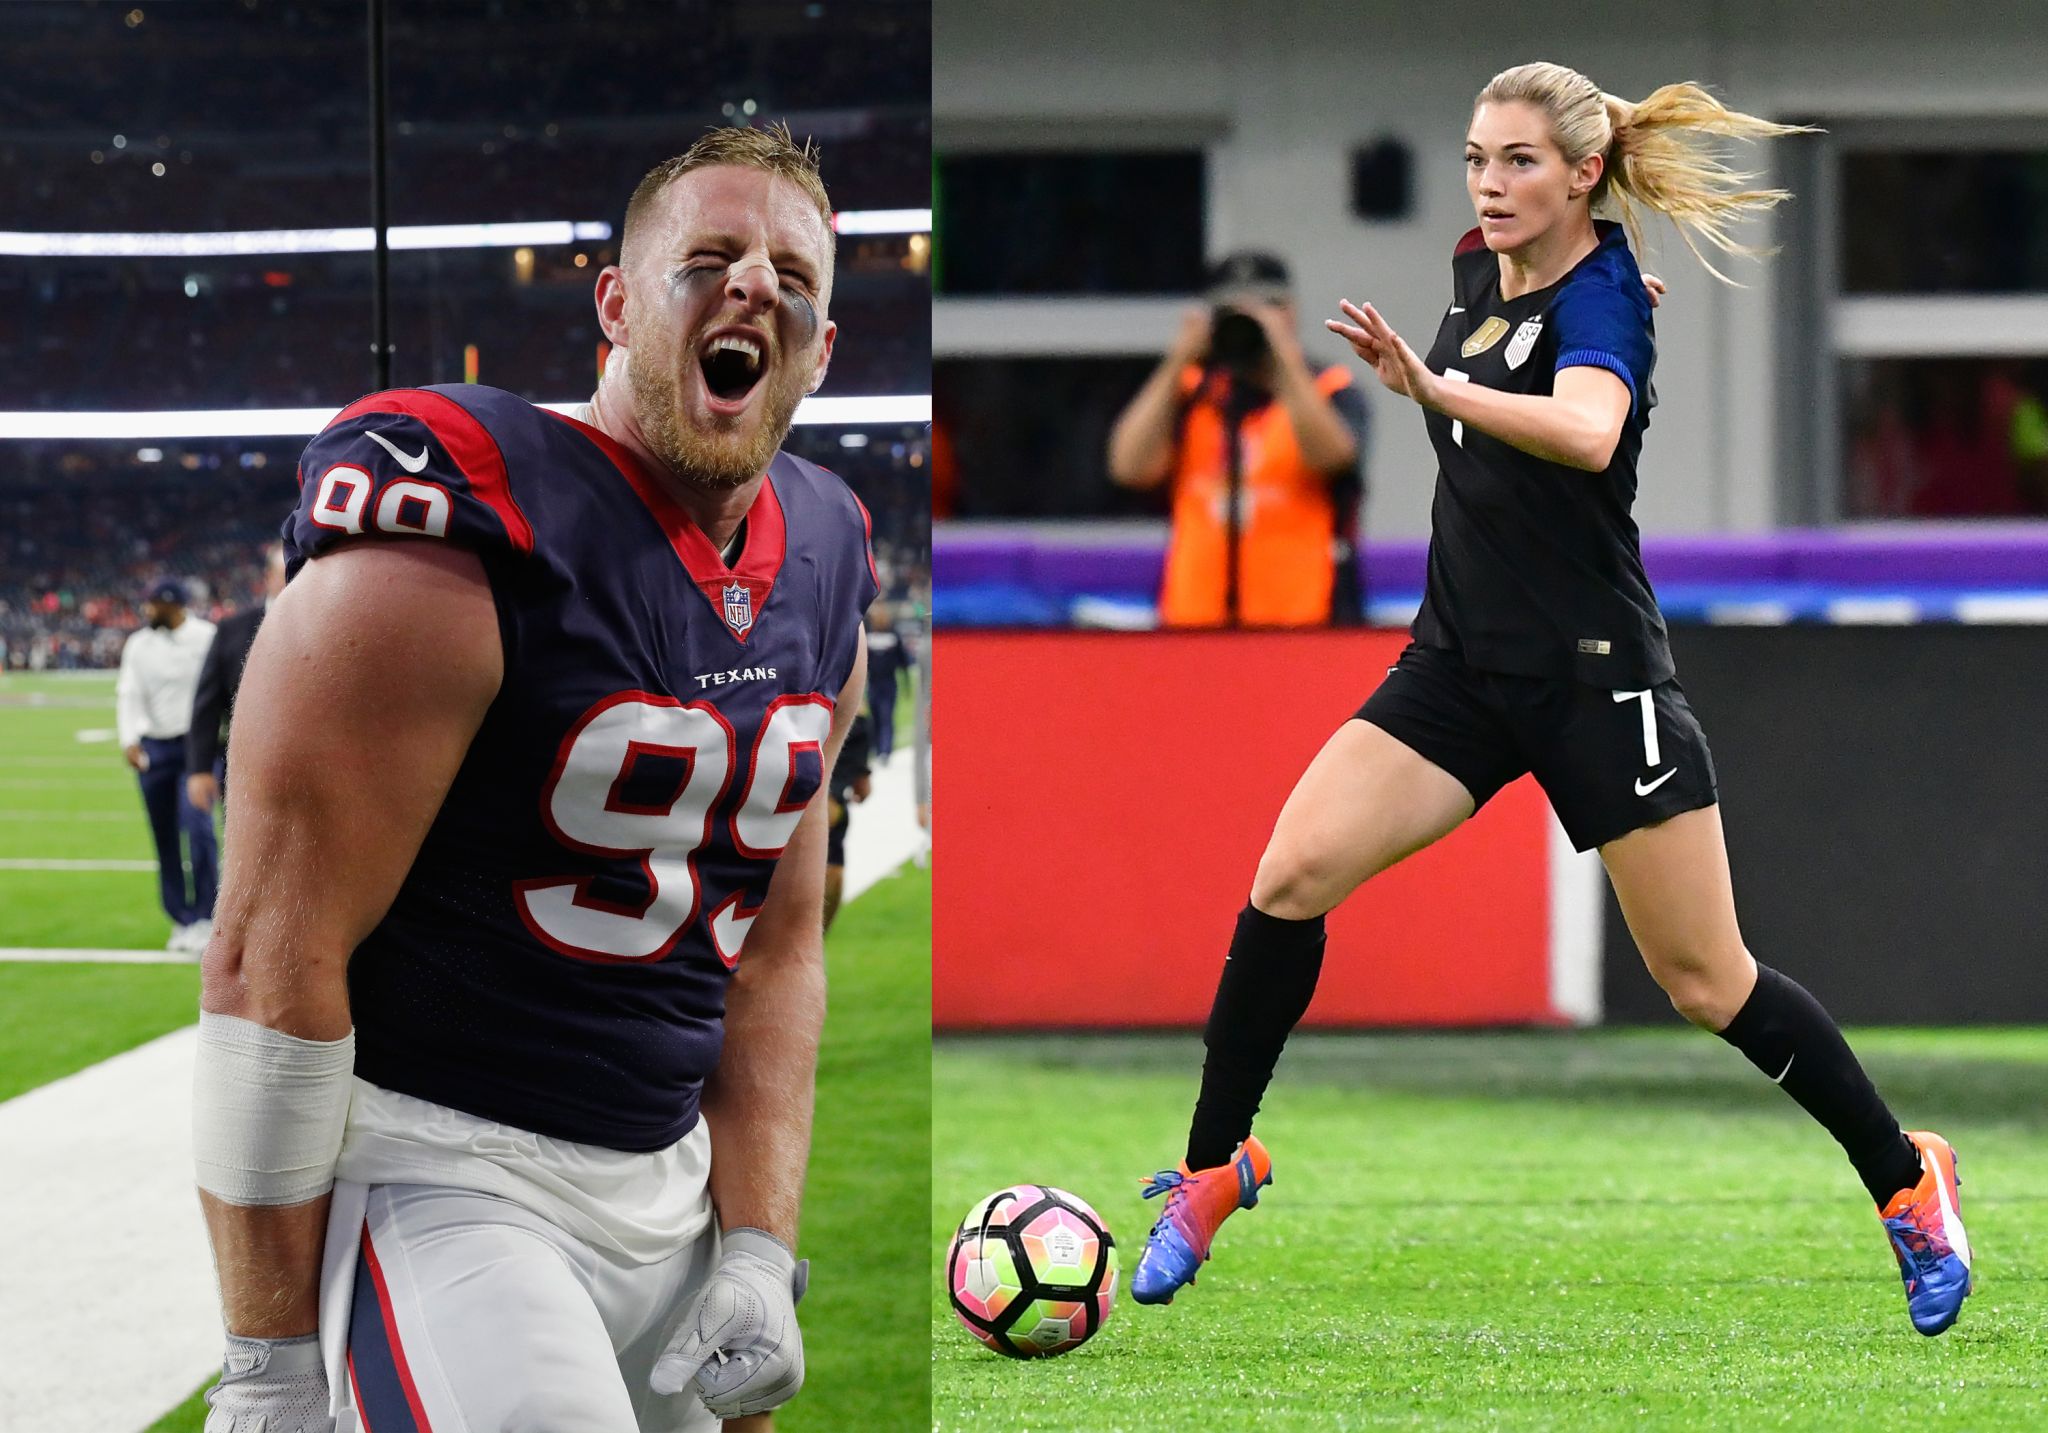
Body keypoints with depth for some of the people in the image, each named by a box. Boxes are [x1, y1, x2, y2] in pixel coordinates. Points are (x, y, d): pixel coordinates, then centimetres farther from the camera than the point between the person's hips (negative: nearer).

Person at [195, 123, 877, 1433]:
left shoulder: (822, 573, 8)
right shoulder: (457, 549, -16)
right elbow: (274, 955, -17)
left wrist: (758, 1252, 4)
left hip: (667, 1178, 8)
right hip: (434, 1167, -8)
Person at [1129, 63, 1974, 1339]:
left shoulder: (1600, 299, -16)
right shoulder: (1481, 271, 6)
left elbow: (1586, 430, -40)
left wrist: (1437, 387, -48)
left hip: (1595, 680, -6)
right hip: (1462, 663, 6)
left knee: (1706, 982, 0)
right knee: (1293, 873, -12)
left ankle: (1906, 1180, 19)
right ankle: (1213, 1166, 0)